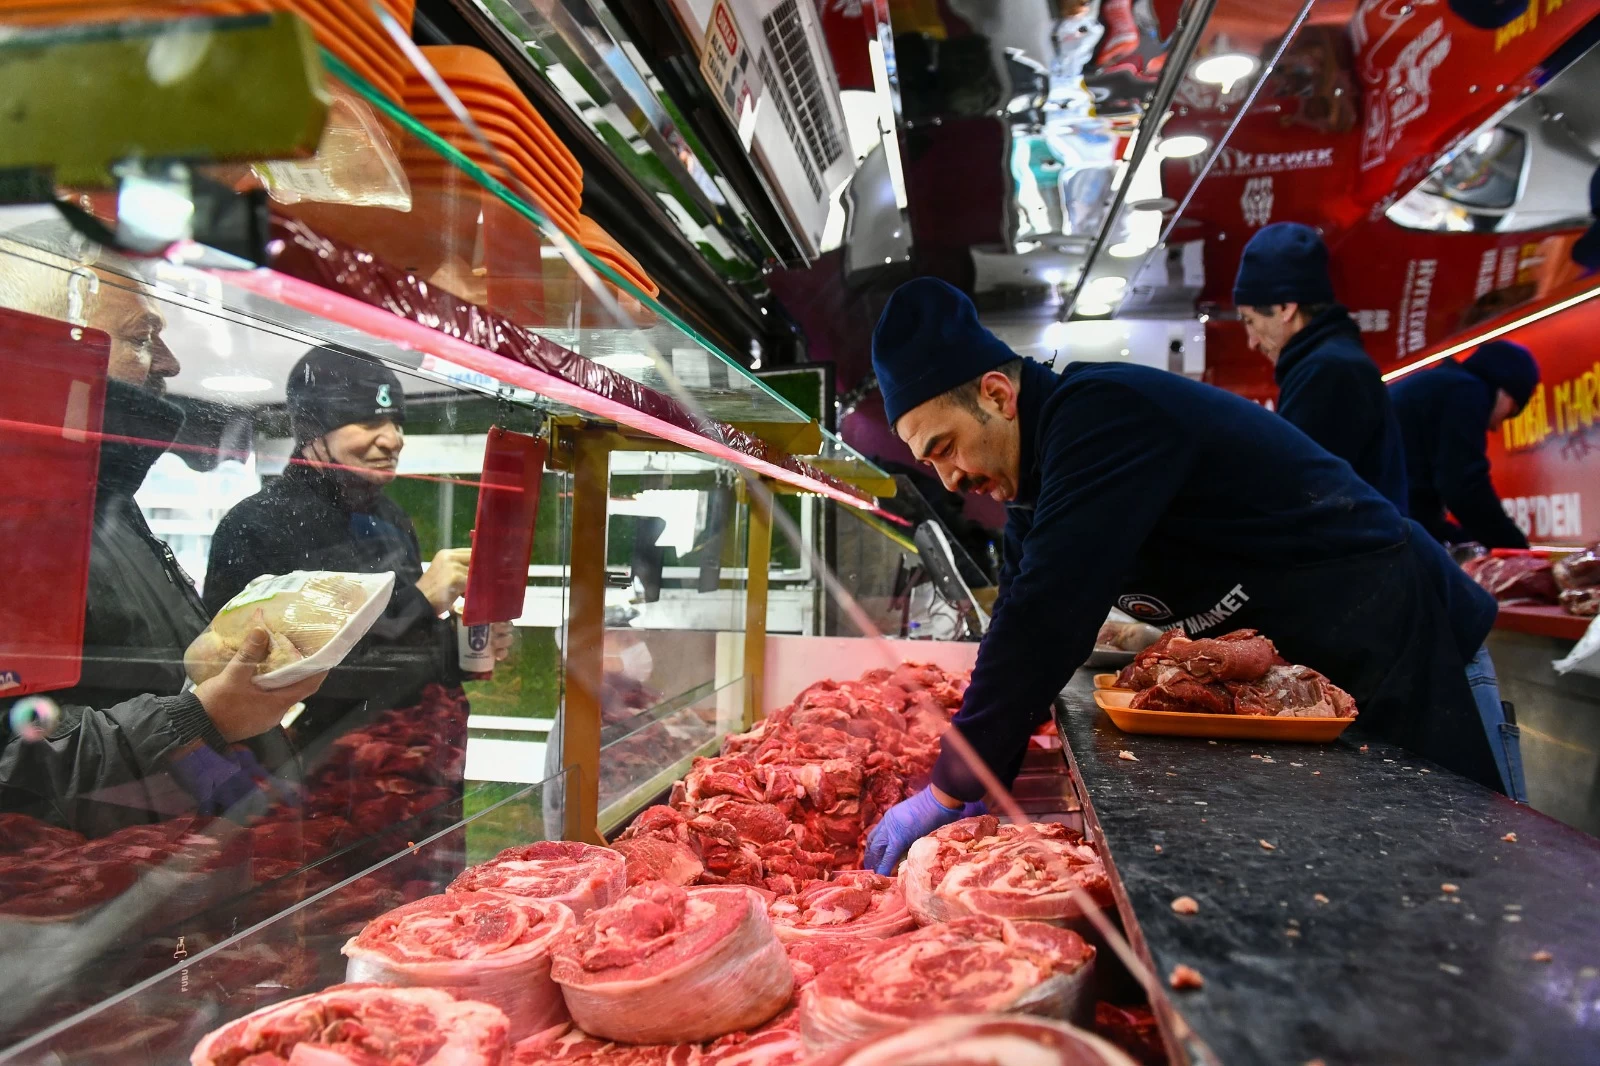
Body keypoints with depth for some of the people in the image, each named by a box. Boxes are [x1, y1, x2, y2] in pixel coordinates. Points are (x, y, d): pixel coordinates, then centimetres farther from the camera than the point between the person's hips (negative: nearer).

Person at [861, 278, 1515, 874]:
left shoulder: (1102, 416, -29)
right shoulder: (1037, 477, 2)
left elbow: (1044, 624, -35)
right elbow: (1023, 627, 3)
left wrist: (950, 792, -28)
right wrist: (980, 785, -4)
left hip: (1398, 645, -8)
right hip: (1301, 671, 9)